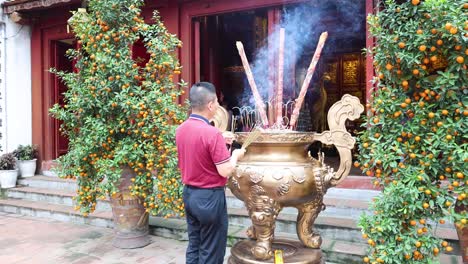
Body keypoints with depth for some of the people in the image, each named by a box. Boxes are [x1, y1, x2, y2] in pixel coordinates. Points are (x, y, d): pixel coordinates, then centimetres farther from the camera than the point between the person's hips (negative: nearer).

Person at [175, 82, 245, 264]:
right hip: (209, 197, -8)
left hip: (189, 193, 8)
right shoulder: (211, 133, -23)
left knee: (194, 246, 19)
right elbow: (225, 171, -21)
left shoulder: (181, 130, 2)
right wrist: (235, 155, -3)